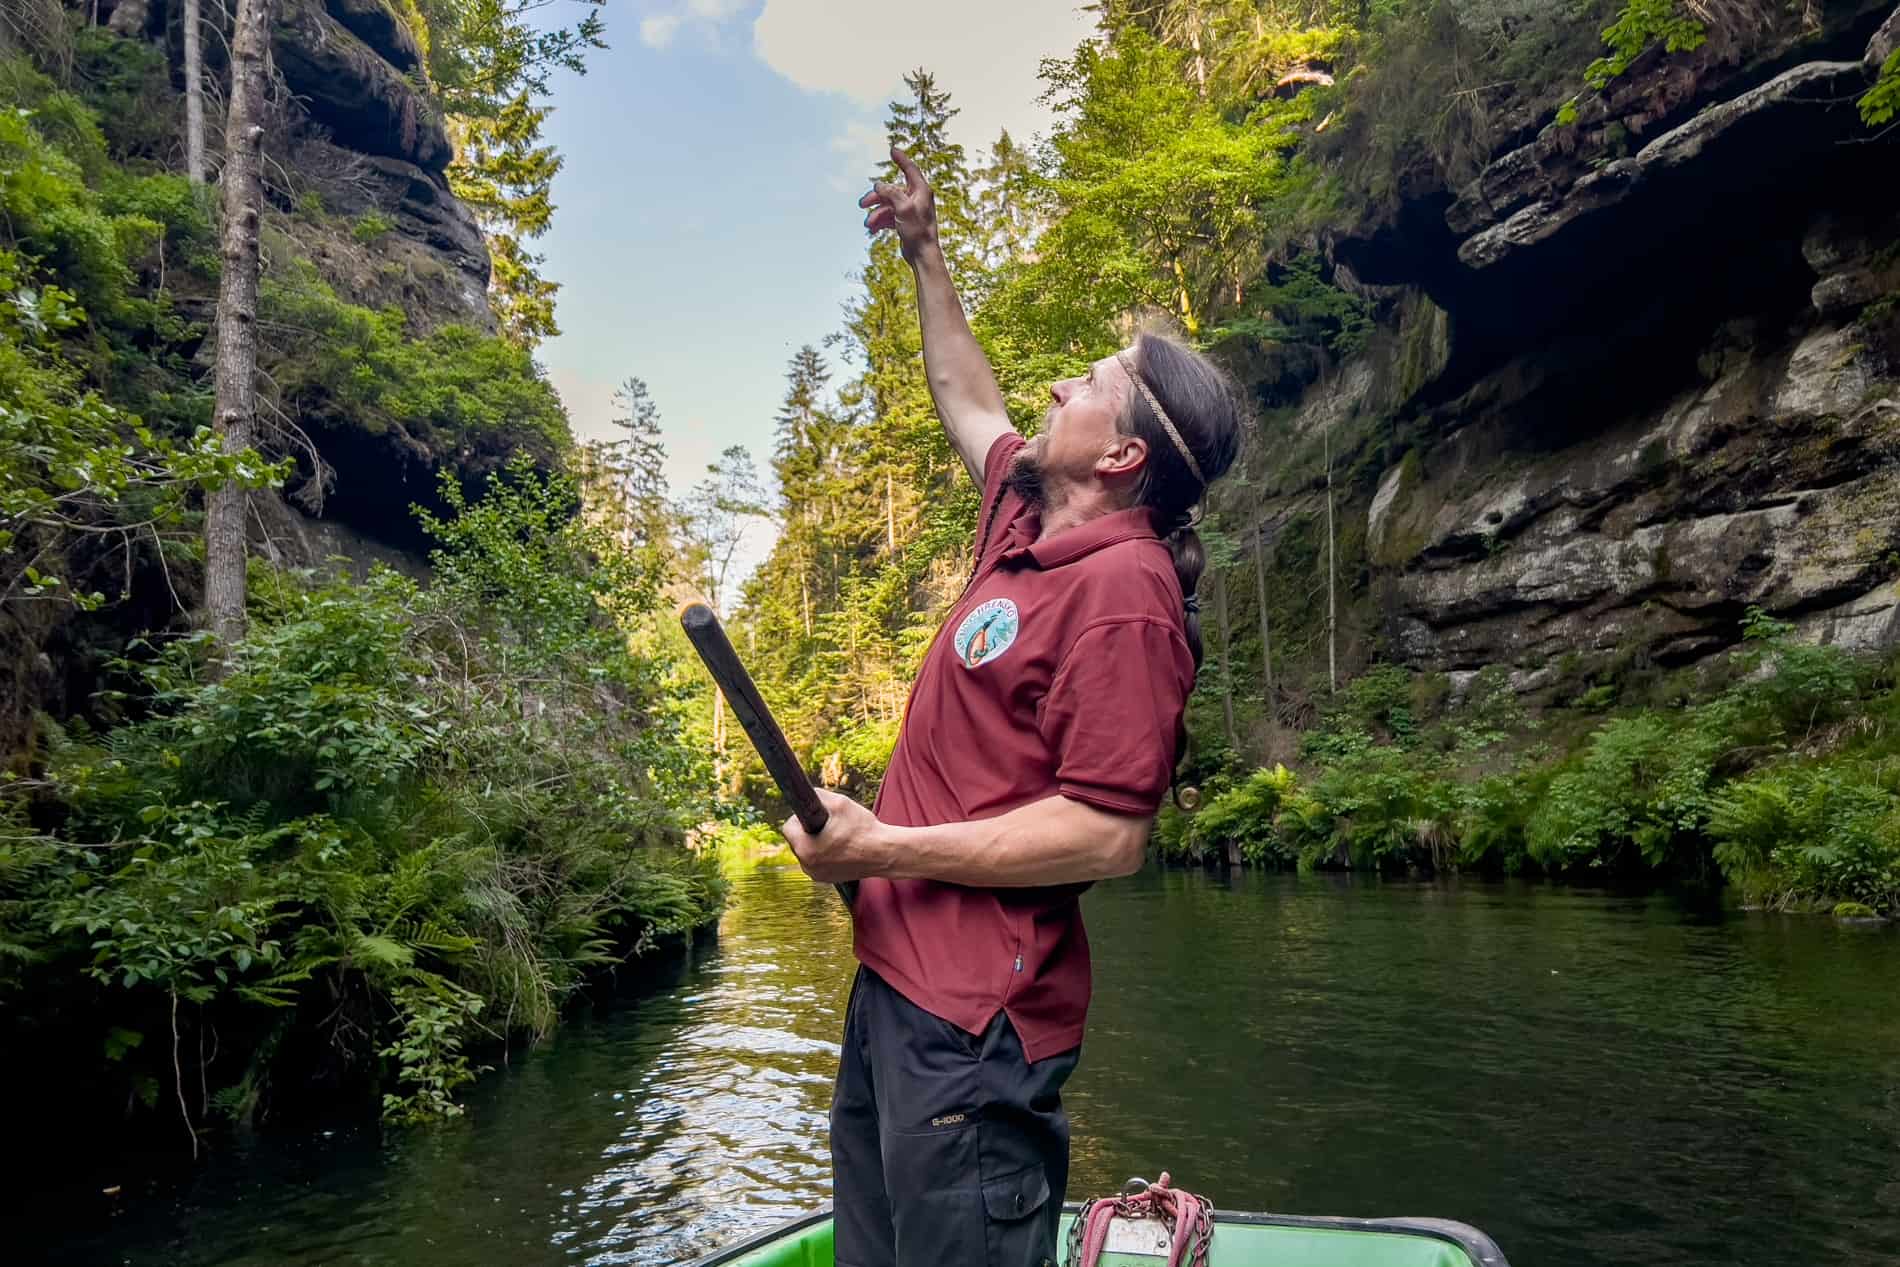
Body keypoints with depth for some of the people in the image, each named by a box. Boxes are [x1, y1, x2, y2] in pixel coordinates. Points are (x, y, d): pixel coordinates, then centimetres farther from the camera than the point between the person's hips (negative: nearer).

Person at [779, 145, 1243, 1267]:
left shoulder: (1122, 588, -18)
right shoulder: (1030, 522, 9)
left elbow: (1109, 835, -23)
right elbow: (970, 400, 29)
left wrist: (880, 849, -20)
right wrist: (925, 251, 34)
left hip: (970, 1018, -9)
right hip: (895, 981, 10)